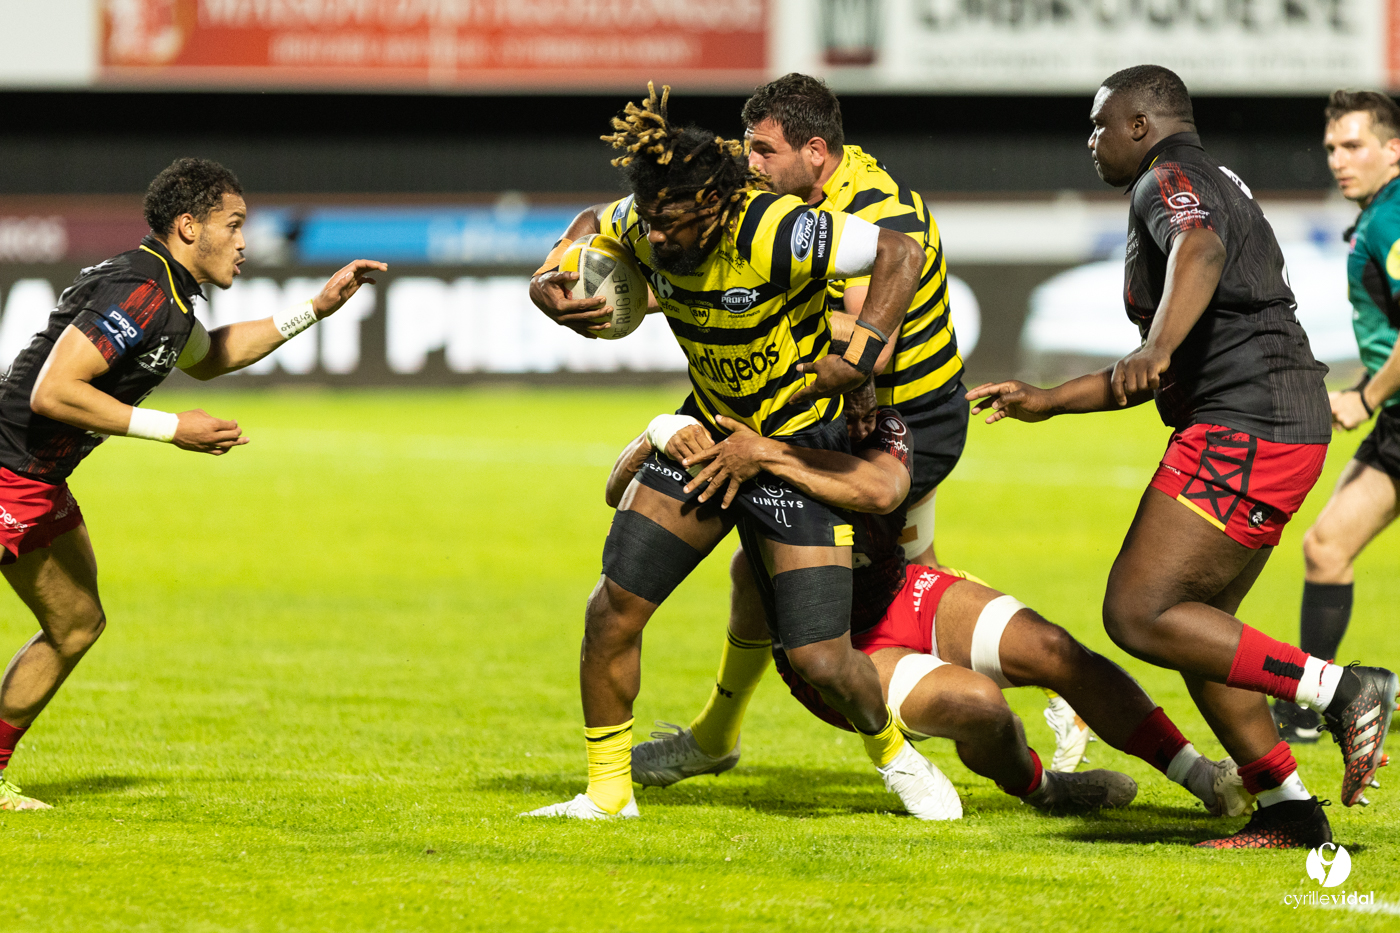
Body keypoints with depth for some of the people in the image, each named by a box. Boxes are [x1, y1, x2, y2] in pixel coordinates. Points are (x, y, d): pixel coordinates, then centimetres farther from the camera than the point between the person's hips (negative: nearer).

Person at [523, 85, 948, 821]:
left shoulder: (774, 234, -31)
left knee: (819, 660, -10)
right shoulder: (645, 225, -11)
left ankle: (892, 750, 23)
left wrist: (858, 359, -30)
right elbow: (594, 222, 14)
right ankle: (608, 792, 12)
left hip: (801, 449, -6)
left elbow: (900, 254, -24)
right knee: (613, 609, -5)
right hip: (706, 431, 6)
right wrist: (547, 281, -4)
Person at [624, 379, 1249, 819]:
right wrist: (659, 436, -36)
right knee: (978, 704, -29)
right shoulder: (729, 436, -16)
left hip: (906, 597, 3)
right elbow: (619, 493, -14)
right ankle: (1036, 787, 5)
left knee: (1057, 654, -18)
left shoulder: (881, 431, -14)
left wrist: (769, 457, -44)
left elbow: (882, 488, -39)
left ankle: (1202, 776, -6)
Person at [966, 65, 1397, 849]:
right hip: (1287, 425, 10)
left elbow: (1199, 253, -31)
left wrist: (1156, 349, -47)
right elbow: (1164, 376, 34)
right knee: (1195, 623, 14)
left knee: (1138, 616, -12)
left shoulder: (1171, 181, -4)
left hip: (1244, 430, -10)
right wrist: (1046, 402, 34)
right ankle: (1288, 812, 10)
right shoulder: (1218, 188, 28)